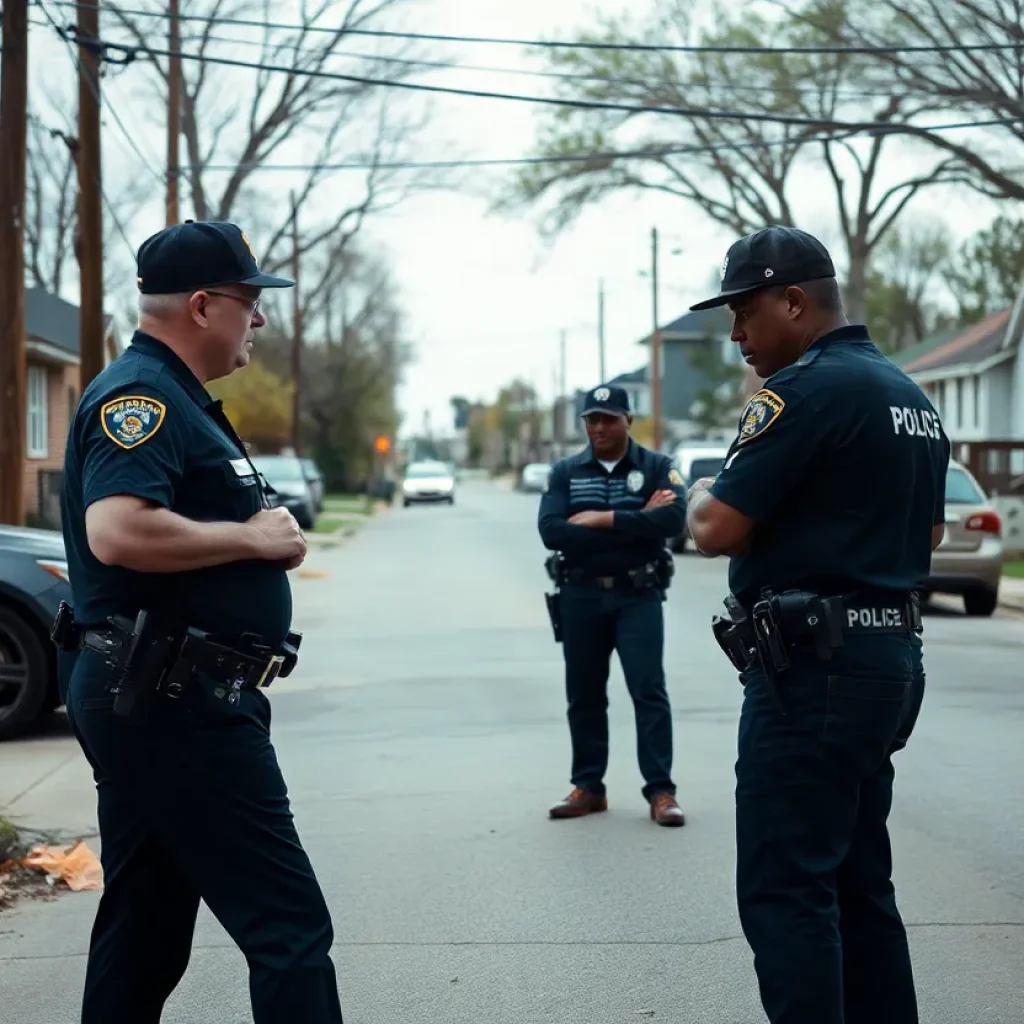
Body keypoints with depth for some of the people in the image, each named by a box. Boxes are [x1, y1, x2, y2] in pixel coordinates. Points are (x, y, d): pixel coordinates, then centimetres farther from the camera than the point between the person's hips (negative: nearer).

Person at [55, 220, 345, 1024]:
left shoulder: (176, 400, 19)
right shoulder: (140, 394, -14)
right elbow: (117, 531, -30)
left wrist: (266, 536, 9)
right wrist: (253, 537, -18)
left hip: (155, 701, 11)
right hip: (174, 704, -11)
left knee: (145, 929, 14)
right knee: (289, 926, -8)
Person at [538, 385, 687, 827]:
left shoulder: (657, 467, 1)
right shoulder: (565, 472, 5)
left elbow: (672, 520, -17)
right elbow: (551, 531, -11)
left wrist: (603, 519, -16)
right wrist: (636, 522, -14)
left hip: (638, 596, -3)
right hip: (581, 596, 3)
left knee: (649, 690, -7)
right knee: (584, 695, 9)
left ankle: (660, 789, -3)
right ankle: (588, 787, 19)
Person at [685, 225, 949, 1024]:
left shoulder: (807, 388, -14)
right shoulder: (910, 396, 16)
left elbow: (718, 530, -16)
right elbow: (928, 535, 25)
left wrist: (701, 497, 4)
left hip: (815, 666, -10)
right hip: (889, 655, 10)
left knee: (784, 890, -6)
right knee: (857, 883, 15)